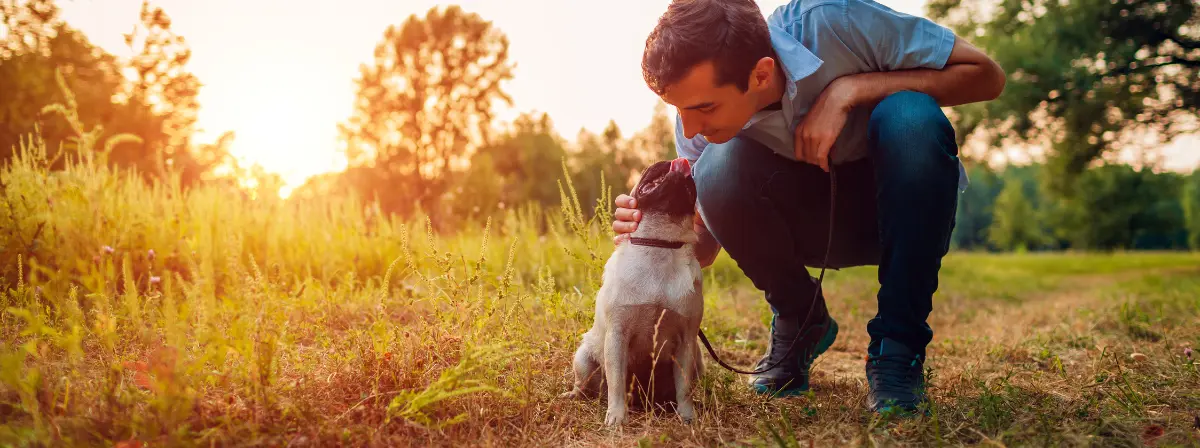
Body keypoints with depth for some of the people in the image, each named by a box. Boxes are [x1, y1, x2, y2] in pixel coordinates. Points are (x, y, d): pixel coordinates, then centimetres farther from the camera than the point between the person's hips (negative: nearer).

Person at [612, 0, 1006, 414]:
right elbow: (704, 246, -9)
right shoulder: (697, 107, -17)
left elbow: (987, 76, -20)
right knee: (719, 167, -29)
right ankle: (798, 321, -2)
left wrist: (851, 88, -31)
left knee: (909, 116, -35)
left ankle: (898, 346, -19)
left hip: (908, 209, -1)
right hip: (816, 225, 2)